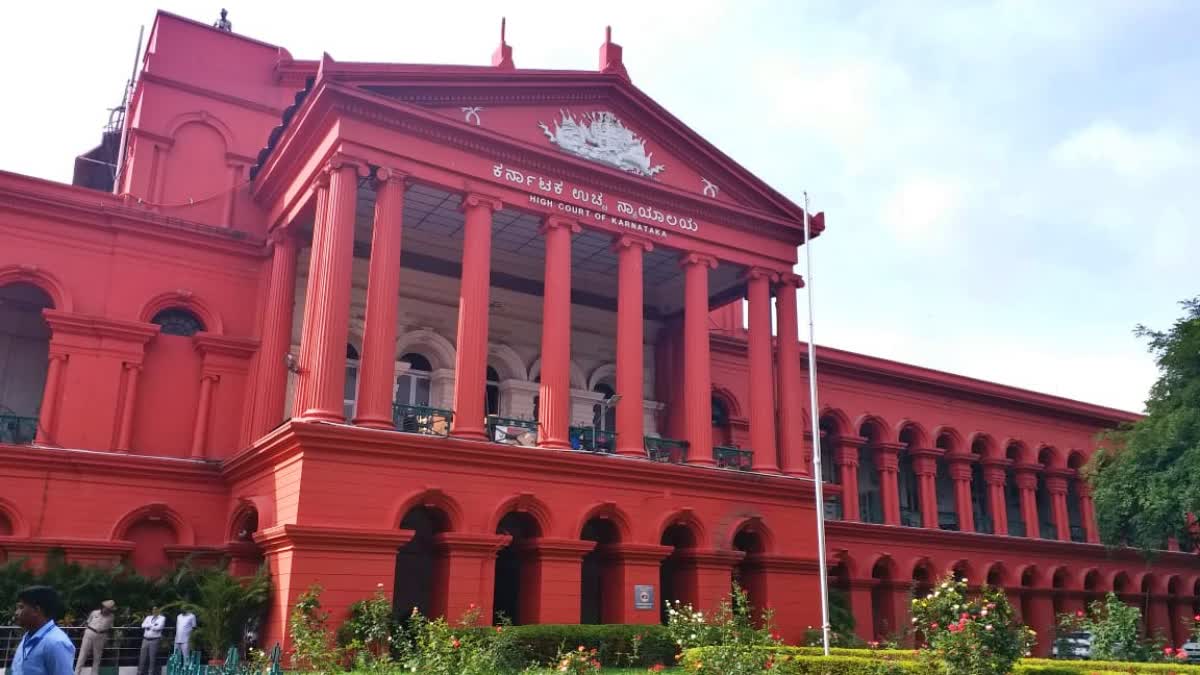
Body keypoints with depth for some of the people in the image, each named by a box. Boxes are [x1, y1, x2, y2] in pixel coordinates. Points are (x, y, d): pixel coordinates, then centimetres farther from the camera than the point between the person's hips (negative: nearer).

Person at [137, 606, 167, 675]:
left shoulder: (162, 618, 0)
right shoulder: (148, 617, 17)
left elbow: (159, 627, -15)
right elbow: (143, 625, 0)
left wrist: (149, 626, -4)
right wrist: (153, 625, -11)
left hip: (154, 640, -5)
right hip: (145, 639, 5)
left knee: (152, 658, -3)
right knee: (142, 657, 5)